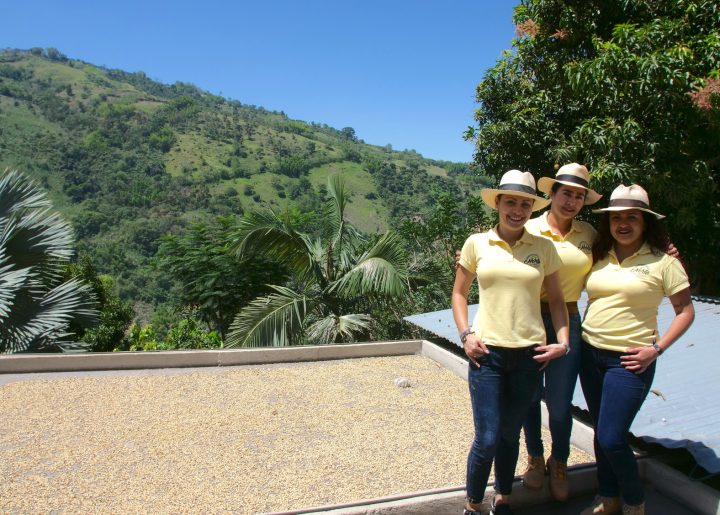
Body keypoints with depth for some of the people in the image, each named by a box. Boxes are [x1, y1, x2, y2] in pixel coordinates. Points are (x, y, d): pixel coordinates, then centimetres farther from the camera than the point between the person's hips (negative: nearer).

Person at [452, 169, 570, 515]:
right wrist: (465, 335, -4)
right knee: (487, 437, -2)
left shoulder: (543, 247, 3)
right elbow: (459, 292, 7)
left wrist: (562, 341, -1)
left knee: (510, 433, 14)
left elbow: (556, 299, 10)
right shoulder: (477, 243, 0)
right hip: (487, 352, -1)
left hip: (529, 353, 2)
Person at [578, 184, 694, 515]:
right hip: (590, 354, 5)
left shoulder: (662, 260, -6)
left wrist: (657, 348, -10)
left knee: (611, 438, -6)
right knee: (602, 433, 16)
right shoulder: (599, 256, 6)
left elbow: (685, 310, -1)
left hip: (629, 360, -5)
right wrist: (578, 336, 3)